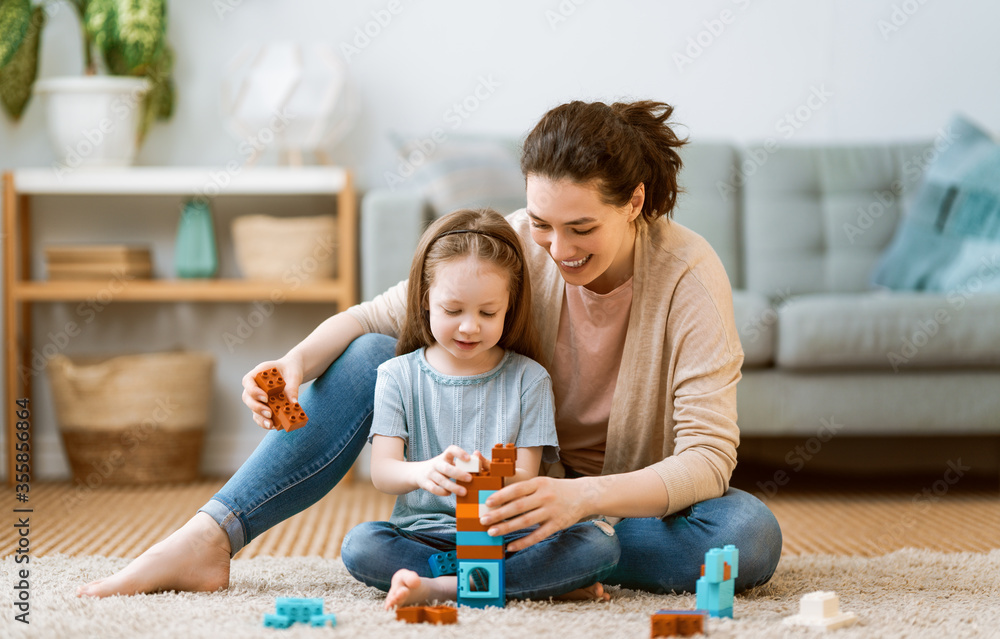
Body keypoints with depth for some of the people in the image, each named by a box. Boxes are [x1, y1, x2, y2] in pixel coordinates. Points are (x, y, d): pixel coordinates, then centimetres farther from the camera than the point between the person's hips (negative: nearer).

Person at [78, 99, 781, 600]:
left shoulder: (689, 275, -24)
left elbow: (709, 457, -30)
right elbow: (373, 316, -7)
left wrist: (583, 496, -46)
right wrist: (297, 363, -29)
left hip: (638, 497, -2)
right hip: (522, 480, 2)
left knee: (750, 536, -36)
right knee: (368, 359, -17)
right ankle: (206, 541, -23)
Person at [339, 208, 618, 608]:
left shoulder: (528, 379, 4)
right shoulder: (399, 376, 5)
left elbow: (526, 480, -4)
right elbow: (381, 472, -7)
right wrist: (423, 472, -33)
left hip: (507, 535, 0)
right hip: (425, 534, 0)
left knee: (600, 546, -25)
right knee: (360, 545, -31)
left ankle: (437, 588, -29)